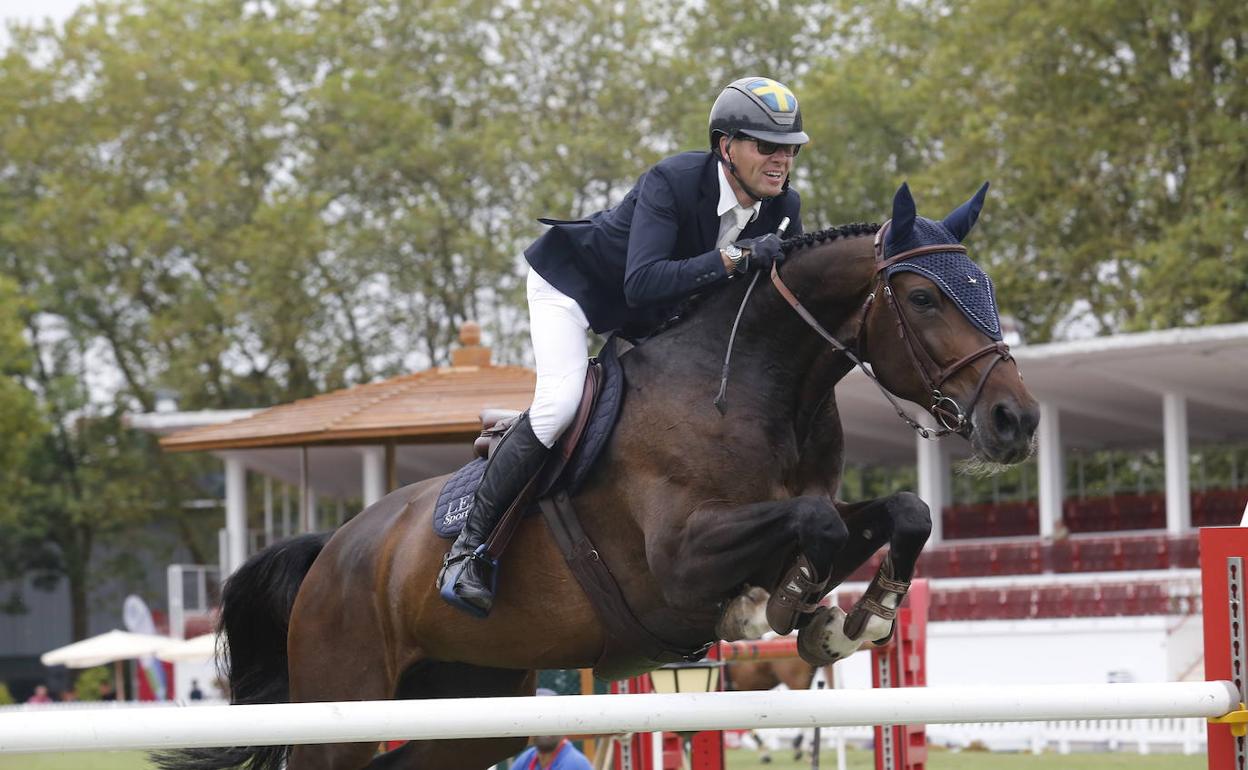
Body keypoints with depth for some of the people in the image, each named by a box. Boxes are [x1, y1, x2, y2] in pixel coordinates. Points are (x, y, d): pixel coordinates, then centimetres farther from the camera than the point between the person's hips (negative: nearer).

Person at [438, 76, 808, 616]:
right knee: (560, 401, -27)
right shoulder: (671, 182, -36)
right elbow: (642, 284, -48)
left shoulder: (783, 208, -16)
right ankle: (468, 548, -19)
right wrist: (734, 258, -53)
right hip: (572, 283, -8)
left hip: (645, 323, 8)